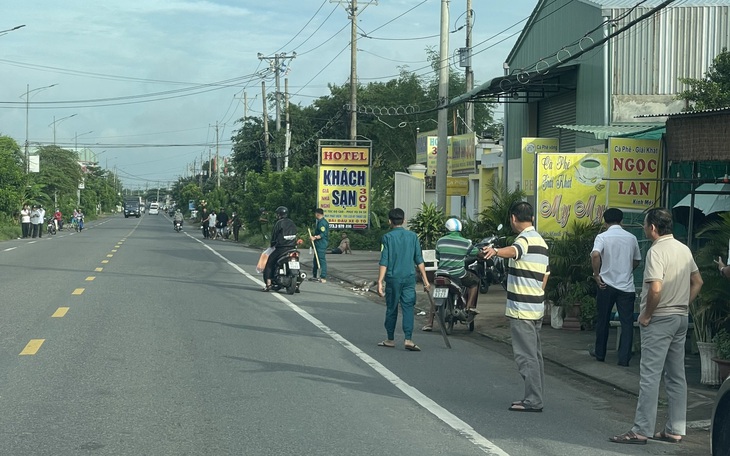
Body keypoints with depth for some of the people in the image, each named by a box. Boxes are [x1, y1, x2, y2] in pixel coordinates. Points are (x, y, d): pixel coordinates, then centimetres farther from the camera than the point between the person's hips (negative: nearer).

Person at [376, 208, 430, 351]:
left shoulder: (387, 237, -5)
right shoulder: (413, 236, 4)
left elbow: (384, 262, -9)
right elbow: (419, 260, 4)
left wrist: (380, 282, -8)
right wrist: (425, 280, 9)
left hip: (393, 278, -2)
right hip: (409, 278, 2)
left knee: (391, 308, 10)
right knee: (408, 308, -1)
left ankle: (390, 339, 19)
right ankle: (408, 339, -14)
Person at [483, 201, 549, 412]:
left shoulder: (525, 239, -15)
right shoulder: (541, 241, 17)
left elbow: (513, 250, -39)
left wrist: (496, 251, -58)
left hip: (521, 309, -10)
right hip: (537, 307, 10)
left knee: (526, 356, -8)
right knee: (534, 354, 15)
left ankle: (533, 400, -7)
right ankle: (535, 397, 21)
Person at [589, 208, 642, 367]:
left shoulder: (602, 237, -7)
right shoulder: (631, 238, 5)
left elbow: (595, 255, -25)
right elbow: (637, 261, 15)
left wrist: (596, 275, -13)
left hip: (607, 285, -1)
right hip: (627, 286, 1)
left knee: (603, 321, 14)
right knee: (627, 322, 3)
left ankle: (600, 353, 25)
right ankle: (624, 358, -3)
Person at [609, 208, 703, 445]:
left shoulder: (656, 251, -17)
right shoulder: (684, 249, 10)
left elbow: (656, 288, -27)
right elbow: (697, 281, 18)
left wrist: (646, 315, -15)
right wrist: (683, 305, 16)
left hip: (659, 319, -8)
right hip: (681, 318, 8)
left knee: (650, 375, -7)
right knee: (676, 375, 11)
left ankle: (641, 430, -6)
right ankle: (675, 429, 15)